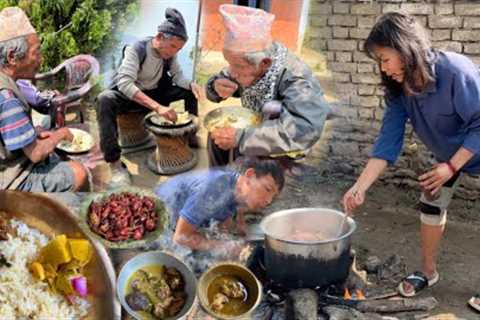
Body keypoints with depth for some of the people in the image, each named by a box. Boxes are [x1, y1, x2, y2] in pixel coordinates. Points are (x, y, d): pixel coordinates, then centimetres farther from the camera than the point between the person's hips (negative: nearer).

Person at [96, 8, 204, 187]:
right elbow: (124, 84, -39)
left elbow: (178, 77, -3)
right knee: (104, 100, -38)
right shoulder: (136, 50, -28)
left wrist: (191, 84, -29)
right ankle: (115, 163, -40)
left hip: (154, 94, 6)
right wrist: (157, 106, -50)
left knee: (189, 91, -8)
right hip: (128, 96, -5)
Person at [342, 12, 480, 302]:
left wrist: (451, 166, -30)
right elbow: (388, 141, -20)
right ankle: (428, 272, 24)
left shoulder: (455, 71, -38)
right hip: (449, 152, 6)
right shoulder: (399, 89, -18)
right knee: (431, 203, 6)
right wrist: (360, 187, -27)